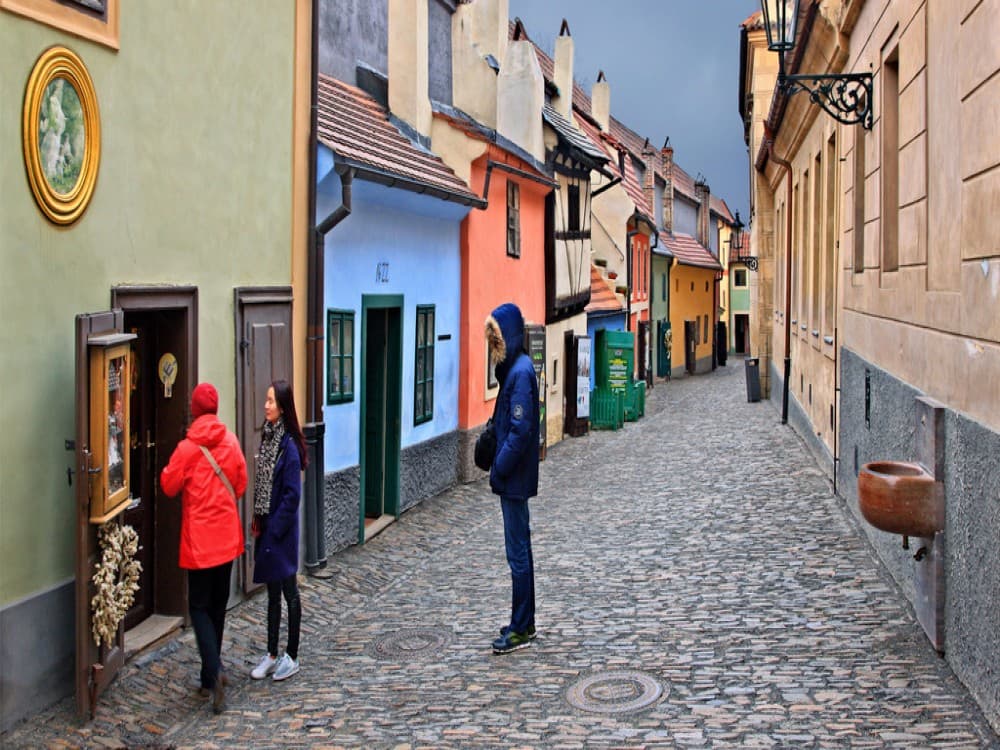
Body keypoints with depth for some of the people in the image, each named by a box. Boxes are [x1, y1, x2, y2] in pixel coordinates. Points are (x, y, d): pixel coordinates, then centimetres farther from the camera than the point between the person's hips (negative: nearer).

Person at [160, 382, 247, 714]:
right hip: (227, 537, 4)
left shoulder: (187, 448, -13)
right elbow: (241, 483, 7)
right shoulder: (231, 442, -2)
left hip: (199, 539, -4)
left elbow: (168, 485, -2)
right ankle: (211, 674, 21)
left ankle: (214, 672, -15)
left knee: (199, 606, 2)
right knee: (218, 605, 14)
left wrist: (167, 470, 18)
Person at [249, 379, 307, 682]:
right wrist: (258, 521, 5)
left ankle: (292, 657, 14)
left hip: (282, 529, -8)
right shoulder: (268, 437, 7)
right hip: (267, 528, 8)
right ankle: (272, 655, 24)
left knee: (289, 591, 4)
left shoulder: (289, 445, -17)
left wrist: (274, 529, -15)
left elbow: (292, 495, -17)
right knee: (272, 592, 15)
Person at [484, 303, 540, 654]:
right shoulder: (513, 368, 11)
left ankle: (520, 630, 5)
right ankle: (524, 623, 25)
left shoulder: (521, 371, -18)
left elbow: (520, 431, -22)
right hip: (514, 478, 10)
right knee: (520, 550, 15)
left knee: (518, 553, -3)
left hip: (515, 479, -10)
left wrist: (498, 470, -16)